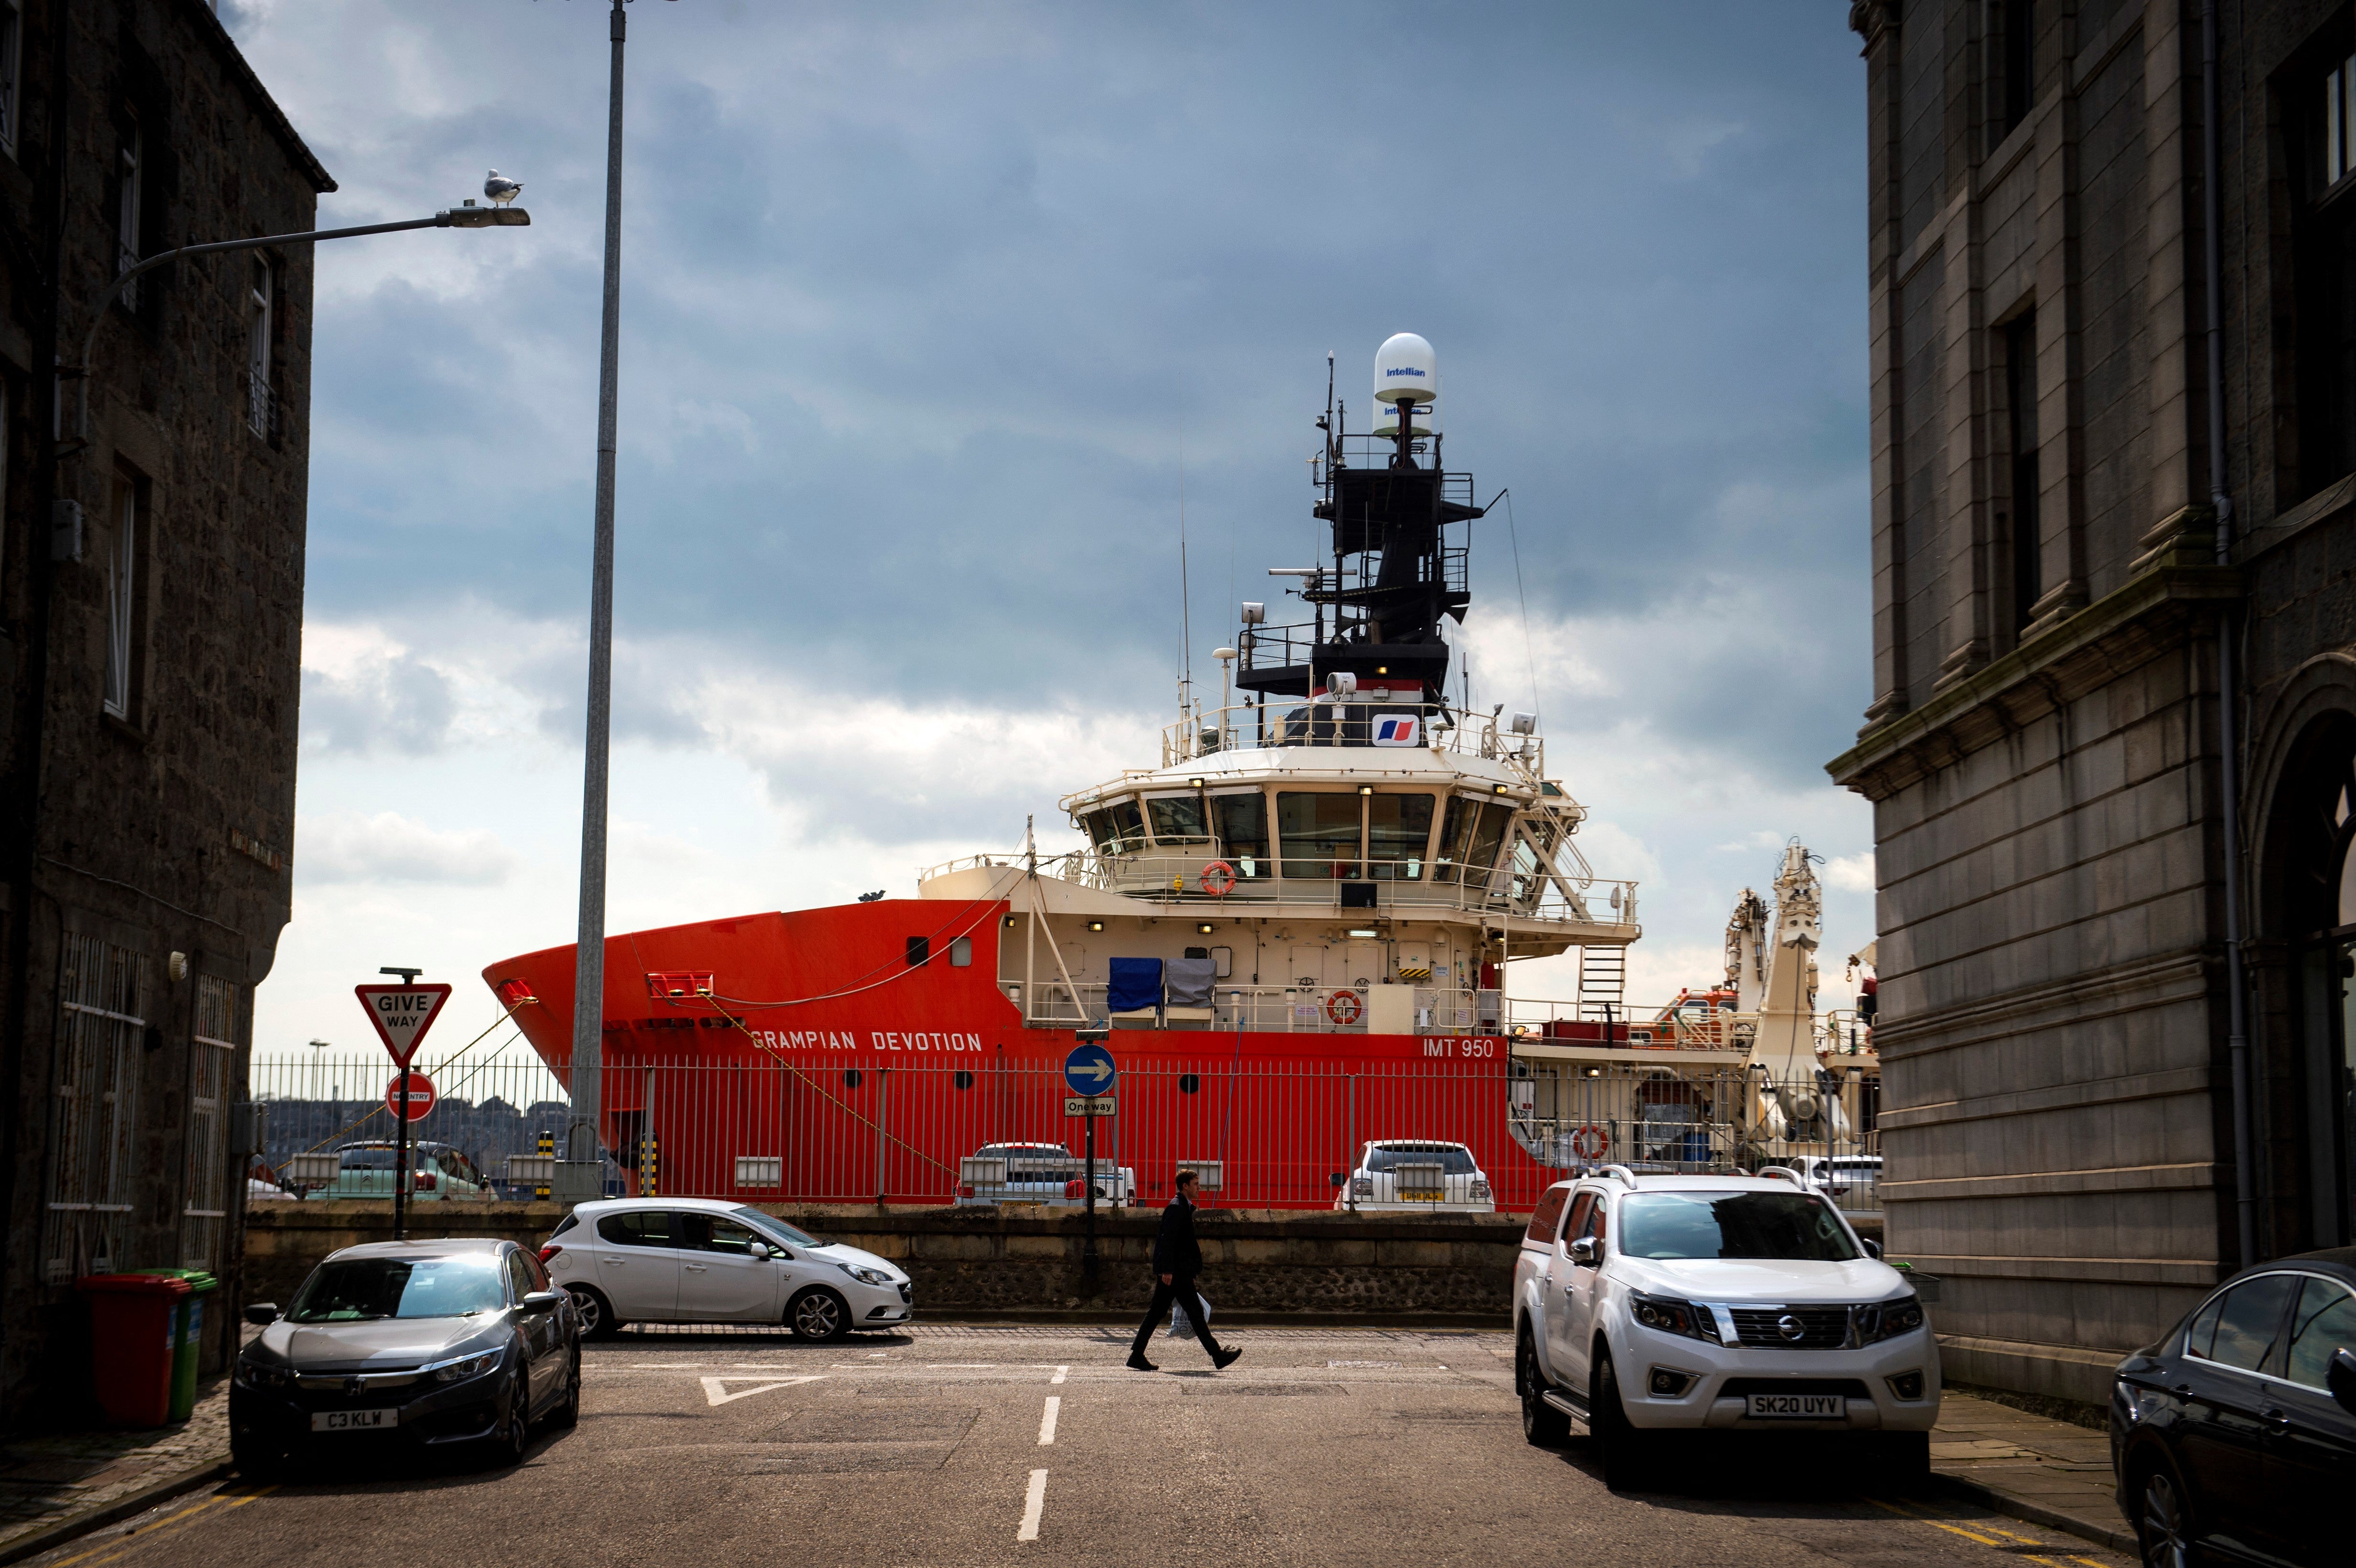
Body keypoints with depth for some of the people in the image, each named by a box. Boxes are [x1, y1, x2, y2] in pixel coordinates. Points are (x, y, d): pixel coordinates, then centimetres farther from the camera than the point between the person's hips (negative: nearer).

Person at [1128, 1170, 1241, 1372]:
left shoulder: (1183, 1207, 19)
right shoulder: (1177, 1208, -13)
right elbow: (1167, 1239, -20)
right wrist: (1167, 1270, -23)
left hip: (1172, 1272, 10)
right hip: (1176, 1272, -10)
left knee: (1156, 1313, 8)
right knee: (1195, 1312, -4)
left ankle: (1137, 1355, 7)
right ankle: (1218, 1356, 1)